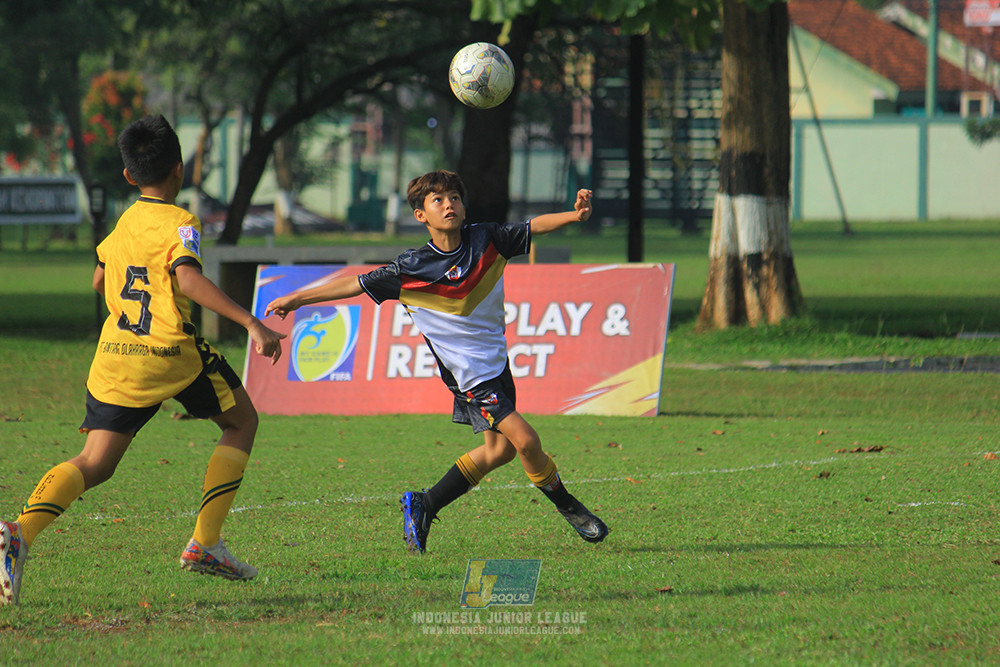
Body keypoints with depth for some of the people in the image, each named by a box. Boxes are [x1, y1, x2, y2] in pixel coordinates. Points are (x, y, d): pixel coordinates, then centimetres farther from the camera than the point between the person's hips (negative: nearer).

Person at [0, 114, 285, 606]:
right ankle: (204, 543, 7)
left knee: (95, 462, 2)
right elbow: (187, 278, -23)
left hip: (115, 358, 5)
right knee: (241, 422, 18)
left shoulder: (124, 221, 16)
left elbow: (99, 281, 30)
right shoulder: (179, 223, -5)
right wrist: (251, 324, -27)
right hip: (173, 354, -5)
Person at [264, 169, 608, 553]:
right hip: (469, 373, -6)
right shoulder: (410, 269, -15)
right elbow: (356, 285, -5)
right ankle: (567, 506, 6)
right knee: (523, 439, -16)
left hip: (496, 360, 6)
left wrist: (574, 215, -23)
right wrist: (297, 299, -1)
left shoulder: (487, 241, -6)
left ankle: (422, 506, 28)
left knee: (499, 449, 15)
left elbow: (535, 227, -3)